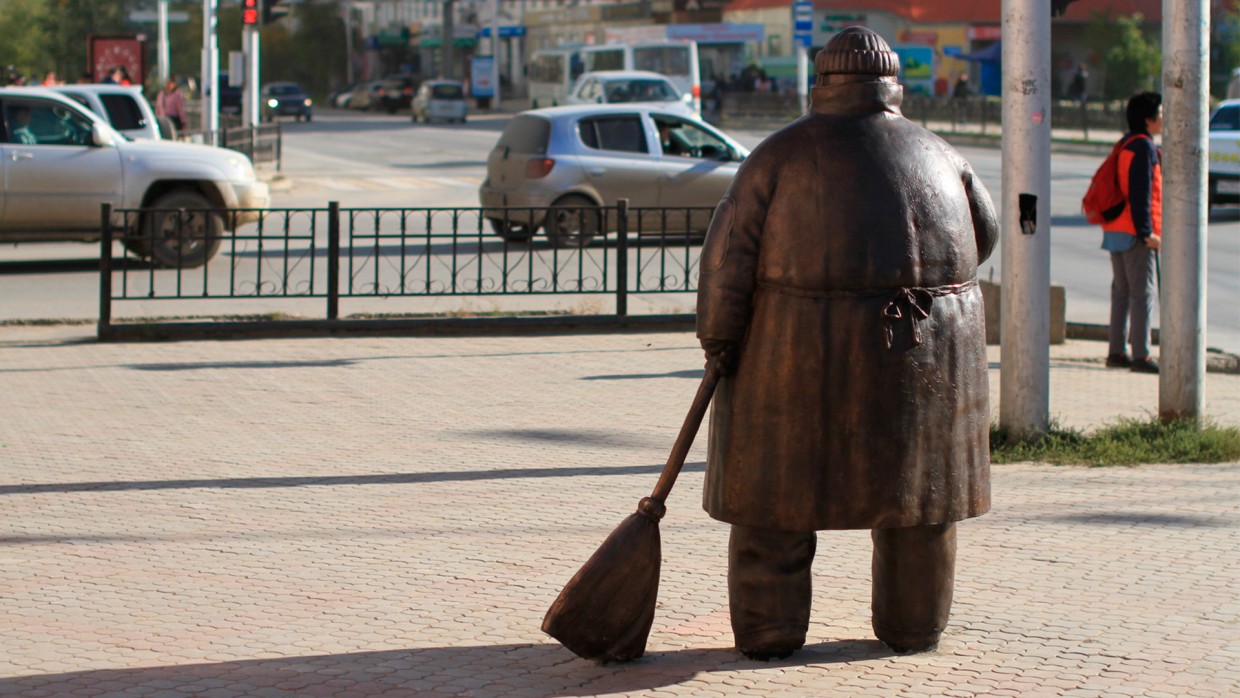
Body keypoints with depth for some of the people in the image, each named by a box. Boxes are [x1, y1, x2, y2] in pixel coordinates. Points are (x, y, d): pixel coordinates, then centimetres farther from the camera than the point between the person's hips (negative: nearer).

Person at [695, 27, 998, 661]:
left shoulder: (783, 152, -1)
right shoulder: (935, 155, 7)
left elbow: (730, 251, -7)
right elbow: (981, 233, 21)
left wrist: (718, 342, 0)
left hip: (807, 347, -2)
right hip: (923, 346, 2)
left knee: (781, 485, 7)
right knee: (913, 485, 14)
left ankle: (768, 630, 6)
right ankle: (912, 626, 19)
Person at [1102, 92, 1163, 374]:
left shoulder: (1125, 144, 16)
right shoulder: (1143, 147, -13)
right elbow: (1141, 193, -18)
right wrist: (1147, 232, -18)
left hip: (1116, 230, 10)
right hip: (1135, 233, -10)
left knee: (1121, 290, 12)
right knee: (1143, 292, -7)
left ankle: (1117, 352, 15)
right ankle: (1140, 355, -9)